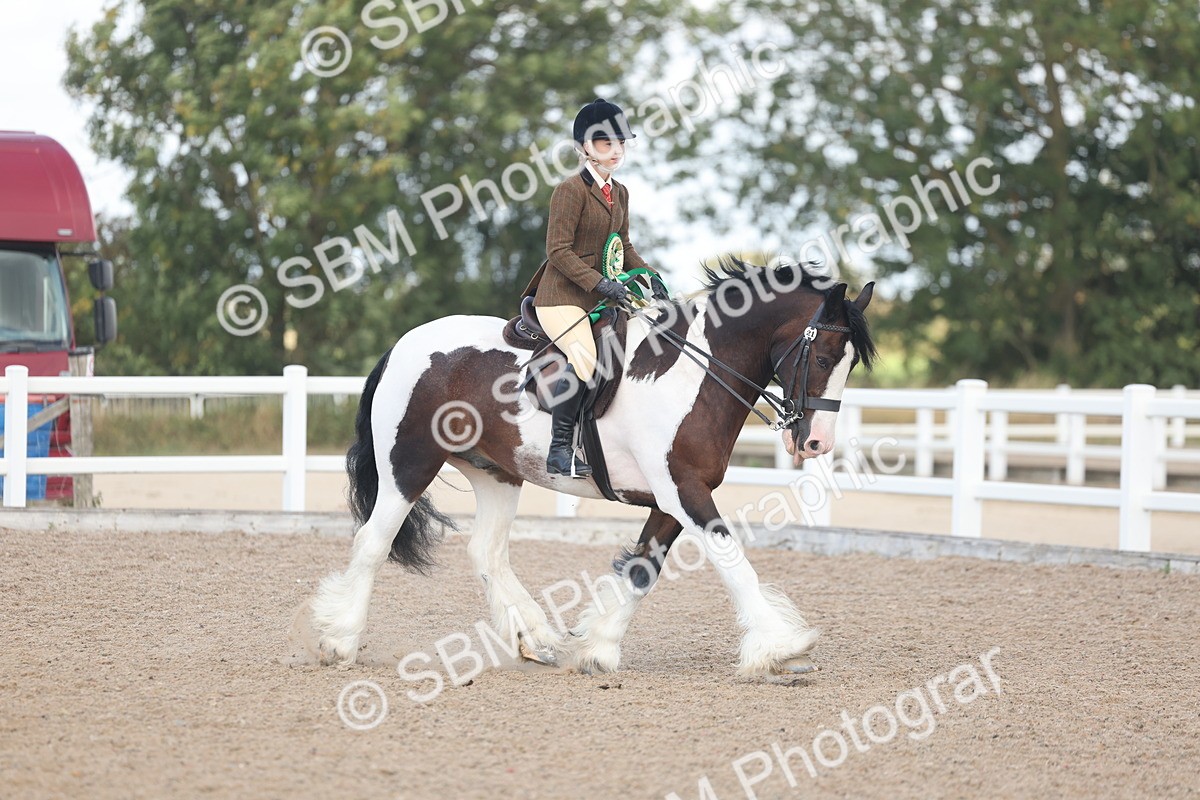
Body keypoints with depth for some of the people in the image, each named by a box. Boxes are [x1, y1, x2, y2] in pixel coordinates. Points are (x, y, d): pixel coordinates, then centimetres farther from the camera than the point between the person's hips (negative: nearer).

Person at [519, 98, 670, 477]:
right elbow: (558, 251, -16)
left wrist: (648, 274, 3)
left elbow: (623, 246, 22)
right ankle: (559, 449, -24)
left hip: (599, 298, 9)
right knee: (584, 357, -31)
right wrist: (602, 283, -23)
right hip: (562, 296, -9)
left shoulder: (620, 193, 15)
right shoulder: (571, 190, -11)